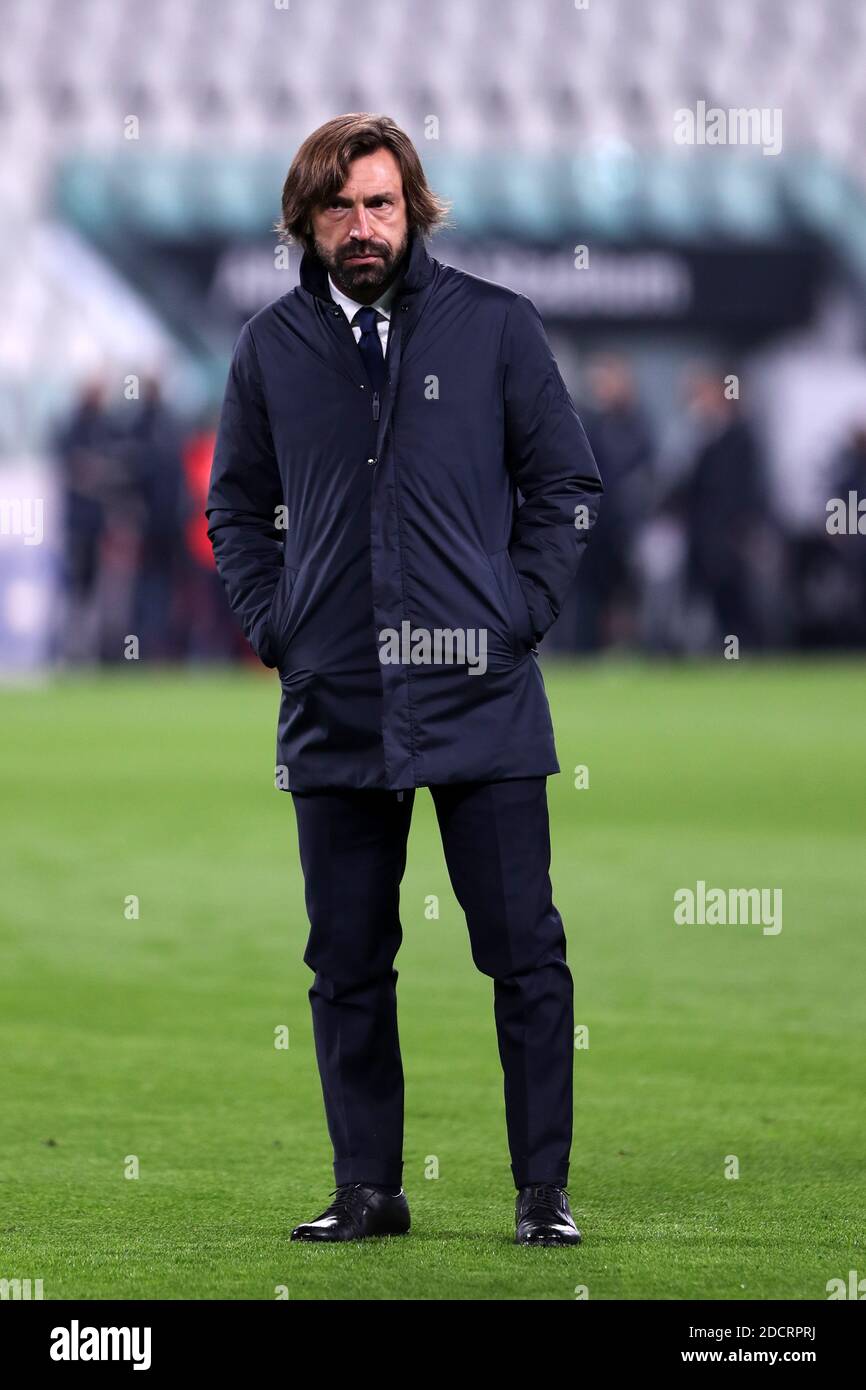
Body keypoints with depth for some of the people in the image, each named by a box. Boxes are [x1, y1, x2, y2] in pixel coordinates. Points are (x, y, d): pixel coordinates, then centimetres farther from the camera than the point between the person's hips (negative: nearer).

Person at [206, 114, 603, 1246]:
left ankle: (543, 1188, 5)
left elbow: (566, 485, 7)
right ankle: (368, 1187, 15)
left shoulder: (496, 328, 1)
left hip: (482, 698, -2)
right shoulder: (271, 349, 7)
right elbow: (236, 508, 18)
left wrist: (518, 618, -3)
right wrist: (274, 629, 5)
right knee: (348, 964, 6)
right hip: (334, 710, 2)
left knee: (525, 953, -2)